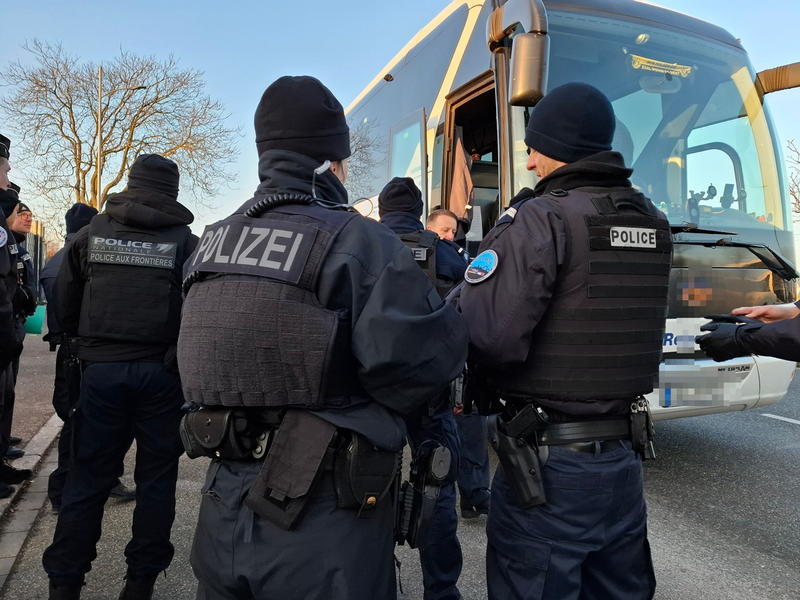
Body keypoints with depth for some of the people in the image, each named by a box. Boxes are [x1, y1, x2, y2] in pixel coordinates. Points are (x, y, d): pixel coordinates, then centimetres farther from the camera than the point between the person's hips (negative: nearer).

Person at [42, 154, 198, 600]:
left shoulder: (92, 233, 3)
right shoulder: (185, 241, -6)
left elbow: (64, 305, 8)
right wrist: (177, 356, 1)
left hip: (102, 370, 2)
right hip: (162, 374, -2)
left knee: (88, 478, 13)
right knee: (156, 479, 11)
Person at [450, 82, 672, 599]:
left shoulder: (540, 220, -17)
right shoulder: (654, 225, 7)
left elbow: (484, 333, -28)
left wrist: (459, 299, -7)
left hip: (549, 465, -7)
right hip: (626, 458, 8)